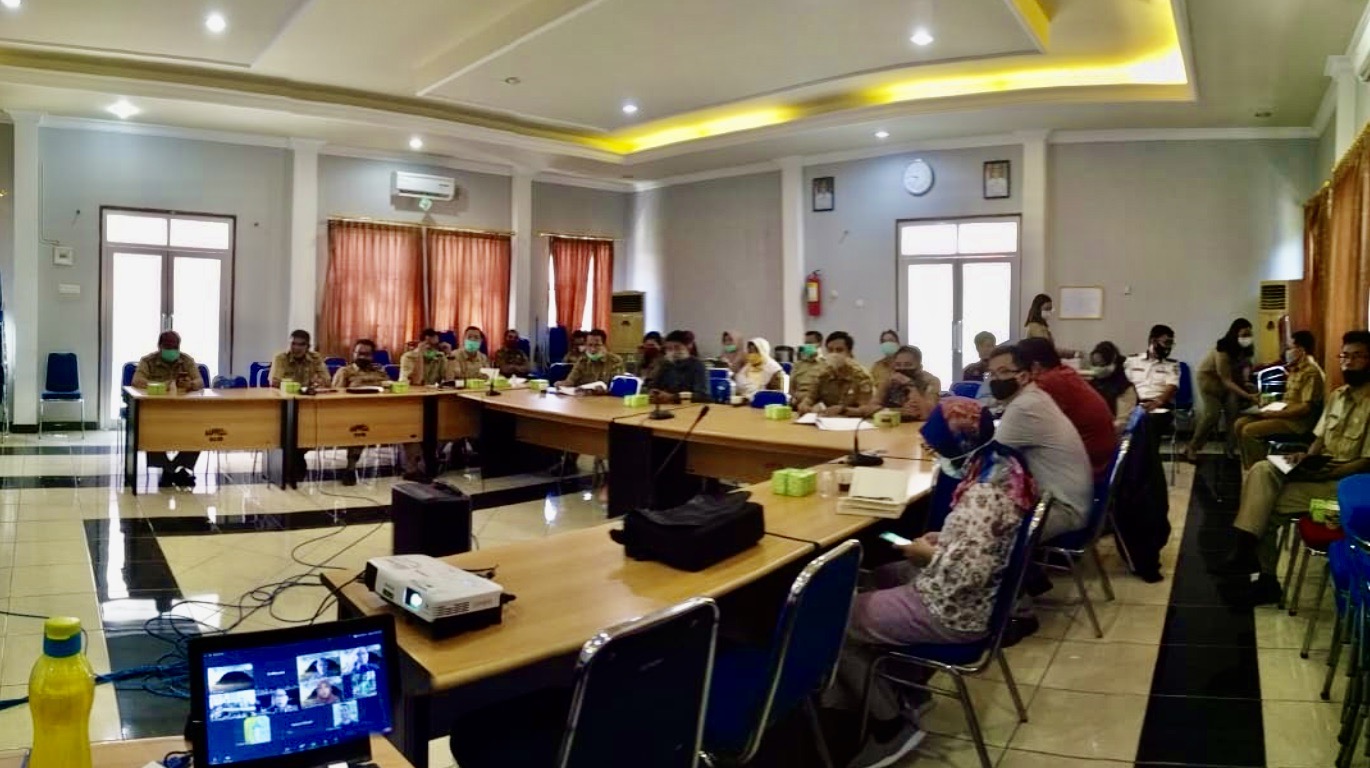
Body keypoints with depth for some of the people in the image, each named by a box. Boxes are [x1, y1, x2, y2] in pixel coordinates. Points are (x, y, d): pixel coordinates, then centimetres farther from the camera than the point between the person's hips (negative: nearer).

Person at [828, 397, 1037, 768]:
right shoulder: (1006, 465, 0)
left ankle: (892, 724, 10)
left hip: (955, 611, -10)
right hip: (981, 595, 10)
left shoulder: (982, 494, -30)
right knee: (881, 577, 27)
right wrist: (943, 540, 2)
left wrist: (928, 553, -16)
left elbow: (966, 574, -35)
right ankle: (897, 691, 28)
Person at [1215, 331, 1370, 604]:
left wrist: (1323, 474, -22)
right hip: (1318, 469, 7)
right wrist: (1307, 457, -1)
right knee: (1262, 470, -20)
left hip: (1344, 481, -7)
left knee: (1268, 504, -22)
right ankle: (1244, 550, -25)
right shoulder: (1337, 395, 13)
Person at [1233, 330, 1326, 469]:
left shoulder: (1312, 372, -16)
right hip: (1285, 414, 10)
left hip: (1298, 421, -10)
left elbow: (1306, 407, -22)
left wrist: (1274, 414, -21)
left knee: (1249, 431, -23)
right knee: (1240, 424, -2)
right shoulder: (1295, 369, 14)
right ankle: (1249, 470, -1)